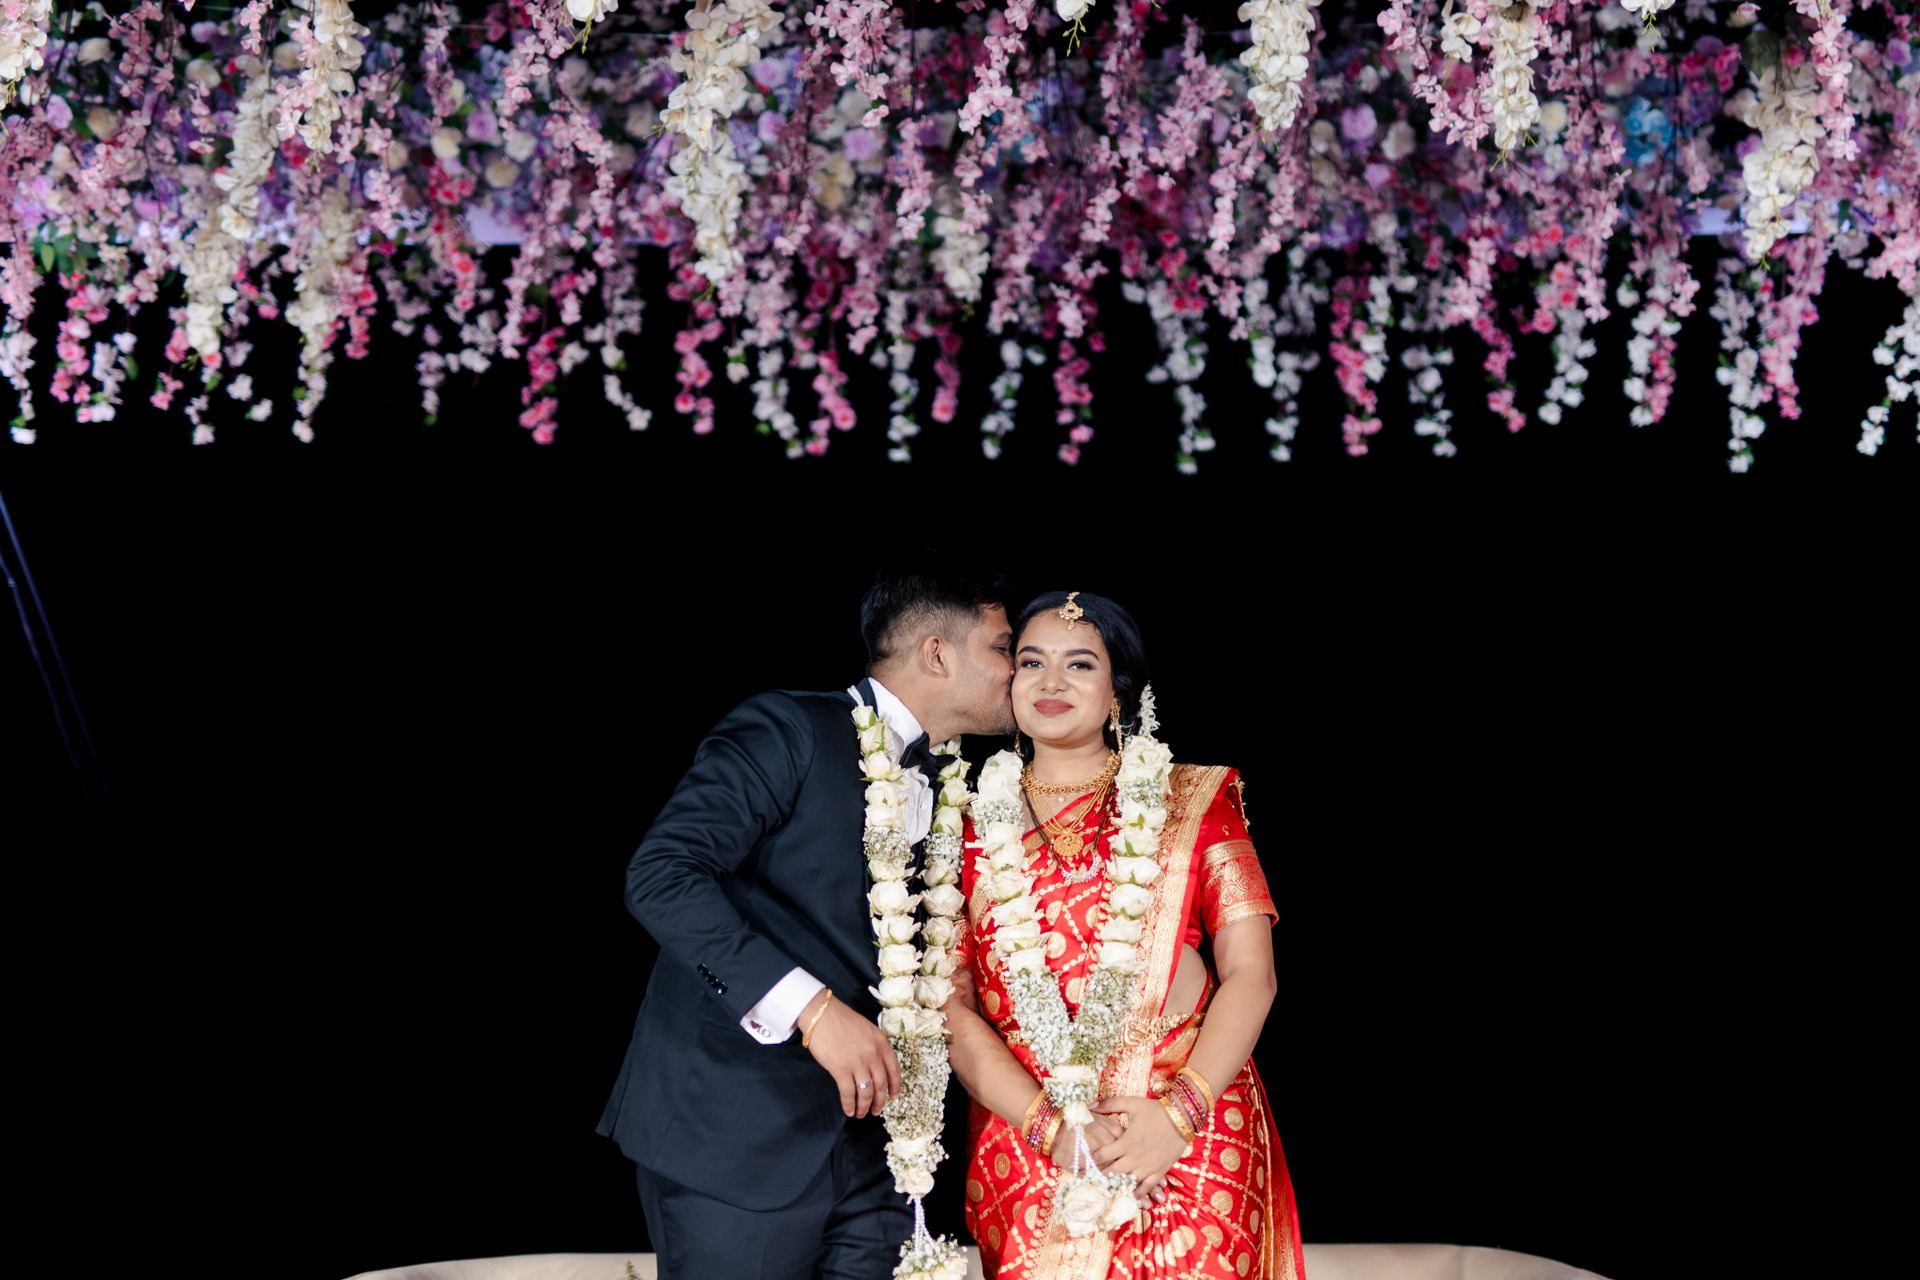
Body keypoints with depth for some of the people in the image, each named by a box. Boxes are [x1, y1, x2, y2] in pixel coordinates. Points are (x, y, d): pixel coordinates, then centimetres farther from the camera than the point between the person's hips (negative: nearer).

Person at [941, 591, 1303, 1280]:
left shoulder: (1193, 798, 6)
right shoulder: (974, 827, 9)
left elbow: (1250, 973, -1)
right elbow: (951, 1005, 2)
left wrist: (1177, 1113, -15)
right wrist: (1052, 1127, -12)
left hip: (1193, 1142, -1)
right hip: (1025, 1160, 1)